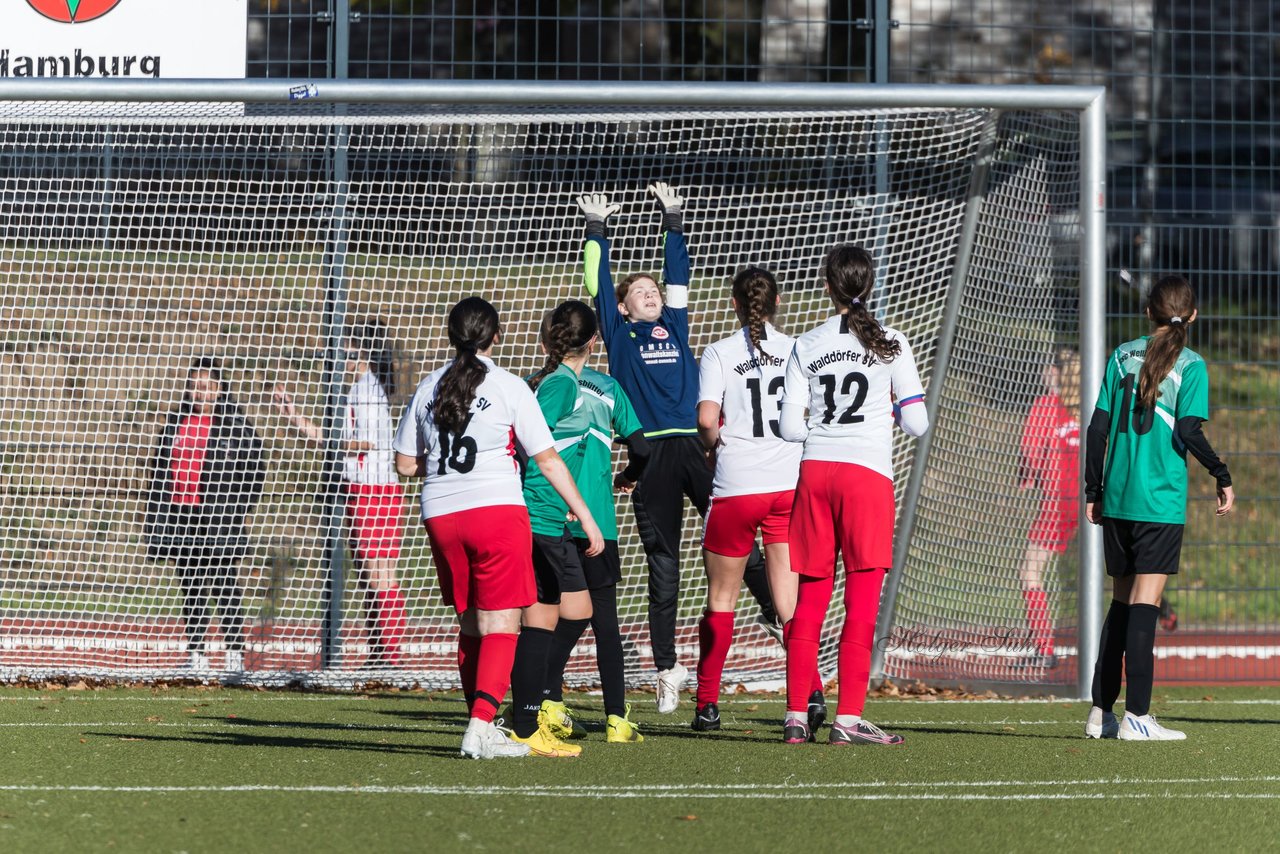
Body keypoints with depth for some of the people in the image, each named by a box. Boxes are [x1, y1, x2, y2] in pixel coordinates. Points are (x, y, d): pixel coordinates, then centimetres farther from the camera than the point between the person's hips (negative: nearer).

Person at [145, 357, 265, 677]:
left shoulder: (235, 424, -2)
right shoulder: (177, 422, 13)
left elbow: (254, 469, -2)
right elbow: (159, 468, 16)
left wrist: (237, 510, -8)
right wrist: (154, 517, 10)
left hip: (218, 519, -5)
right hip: (180, 516, 5)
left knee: (225, 585, -5)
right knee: (191, 587, 7)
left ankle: (235, 651, -1)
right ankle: (196, 652, 9)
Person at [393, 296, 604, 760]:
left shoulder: (430, 387, 8)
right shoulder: (509, 388, -3)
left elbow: (405, 464, 11)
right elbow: (547, 460, -1)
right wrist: (585, 516, 5)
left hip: (440, 516, 4)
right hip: (497, 510, -4)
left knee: (470, 624, 15)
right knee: (501, 625, -4)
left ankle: (482, 724, 19)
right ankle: (482, 727, -17)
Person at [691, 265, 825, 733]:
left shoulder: (719, 353, -2)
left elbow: (706, 418, -14)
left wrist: (714, 446, 5)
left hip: (736, 488, -2)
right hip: (790, 484, 2)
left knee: (721, 599, 11)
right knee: (790, 601, 3)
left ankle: (708, 703, 12)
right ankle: (811, 690, -16)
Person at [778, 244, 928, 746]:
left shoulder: (806, 347, 6)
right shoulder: (890, 343, 1)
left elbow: (790, 428, 3)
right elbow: (916, 422, -1)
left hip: (815, 472, 3)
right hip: (868, 471, -3)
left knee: (810, 599, 9)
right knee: (862, 601, -2)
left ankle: (796, 715, 7)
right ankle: (848, 718, -7)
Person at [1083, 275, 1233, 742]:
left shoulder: (1122, 356, 8)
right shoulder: (1191, 365, -5)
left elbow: (1098, 427, 7)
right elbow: (1189, 431, -14)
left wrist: (1093, 492, 13)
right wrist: (1222, 476, -1)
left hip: (1117, 499, 5)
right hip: (1161, 501, -5)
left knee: (1122, 599, 14)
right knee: (1145, 601, -6)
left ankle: (1102, 711, 16)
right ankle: (1135, 716, -9)